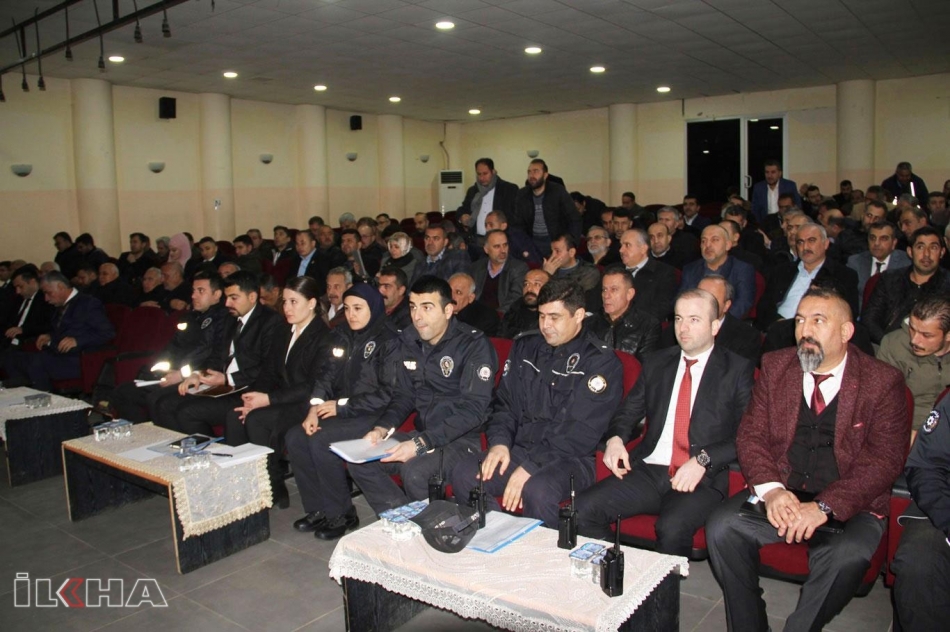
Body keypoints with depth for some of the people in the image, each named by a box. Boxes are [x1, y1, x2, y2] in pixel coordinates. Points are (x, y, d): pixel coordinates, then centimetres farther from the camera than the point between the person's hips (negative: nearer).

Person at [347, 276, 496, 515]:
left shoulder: (474, 345, -14)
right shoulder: (408, 343, 6)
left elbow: (474, 409, -21)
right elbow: (403, 396, 13)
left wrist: (421, 443, -27)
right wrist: (382, 428, -7)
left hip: (464, 438, -7)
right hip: (423, 435, 7)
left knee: (415, 471, -31)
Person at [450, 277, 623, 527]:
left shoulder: (601, 362, -6)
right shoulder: (525, 347, 13)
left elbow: (582, 431, -14)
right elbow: (504, 403, 15)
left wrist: (530, 467, -20)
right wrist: (500, 442, -6)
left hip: (570, 459, -5)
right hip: (517, 450, 5)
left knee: (537, 491, -35)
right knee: (462, 475, -19)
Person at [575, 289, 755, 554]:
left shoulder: (738, 370, 5)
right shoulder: (656, 363, 18)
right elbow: (628, 411, 19)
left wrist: (703, 460, -18)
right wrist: (616, 438, -4)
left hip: (702, 479, -4)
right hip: (648, 471, 4)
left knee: (672, 528, -35)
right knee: (584, 508, -18)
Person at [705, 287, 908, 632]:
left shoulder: (883, 382, -3)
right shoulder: (775, 366, 6)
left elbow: (884, 460, -10)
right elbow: (750, 434, 4)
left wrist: (824, 507, -22)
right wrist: (770, 488, -16)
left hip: (849, 505, -2)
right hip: (780, 495, 3)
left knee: (847, 556, -33)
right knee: (721, 527, -21)